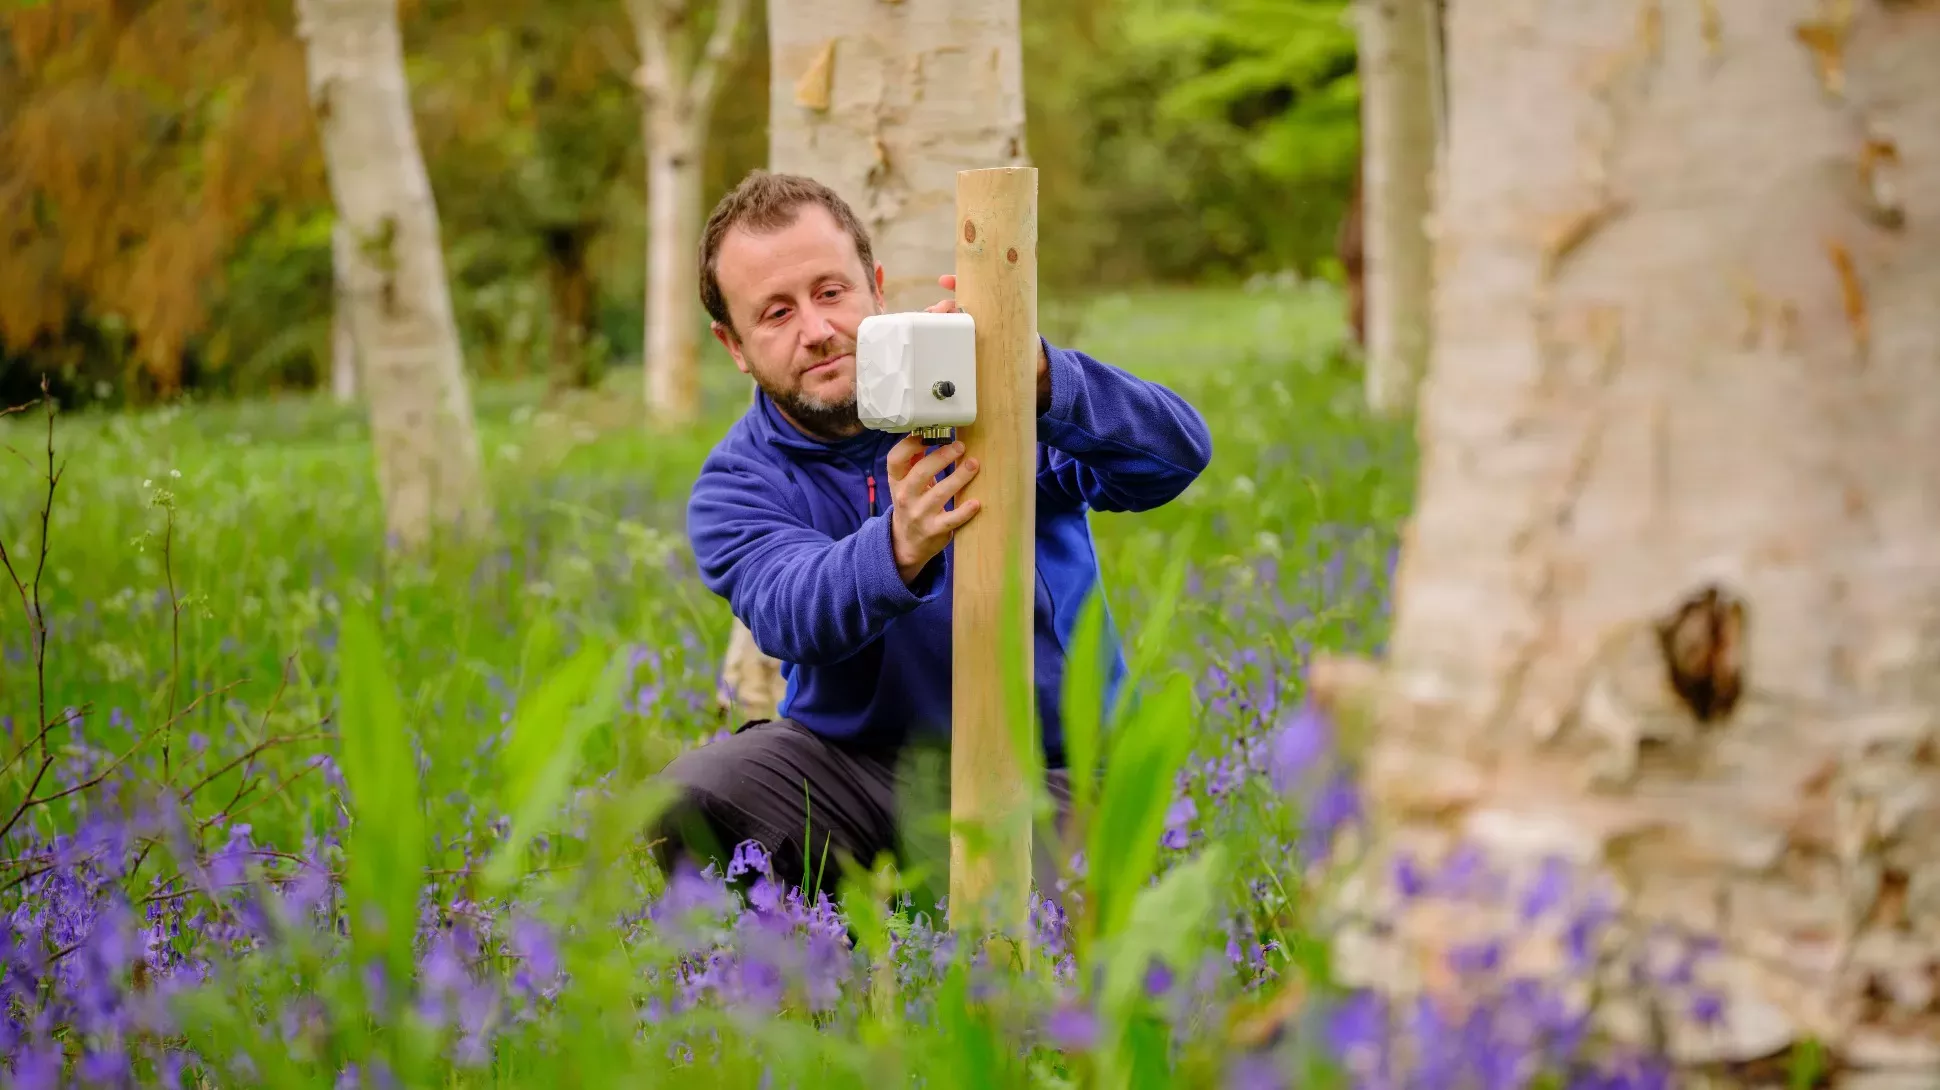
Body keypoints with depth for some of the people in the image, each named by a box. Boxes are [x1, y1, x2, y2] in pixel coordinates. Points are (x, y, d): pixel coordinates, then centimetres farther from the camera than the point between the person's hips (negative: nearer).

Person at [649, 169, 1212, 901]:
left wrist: (1041, 378, -43)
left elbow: (1178, 454, -23)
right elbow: (789, 611, -26)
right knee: (685, 802, -26)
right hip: (850, 758, 2)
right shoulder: (736, 488, -3)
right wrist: (898, 549, -49)